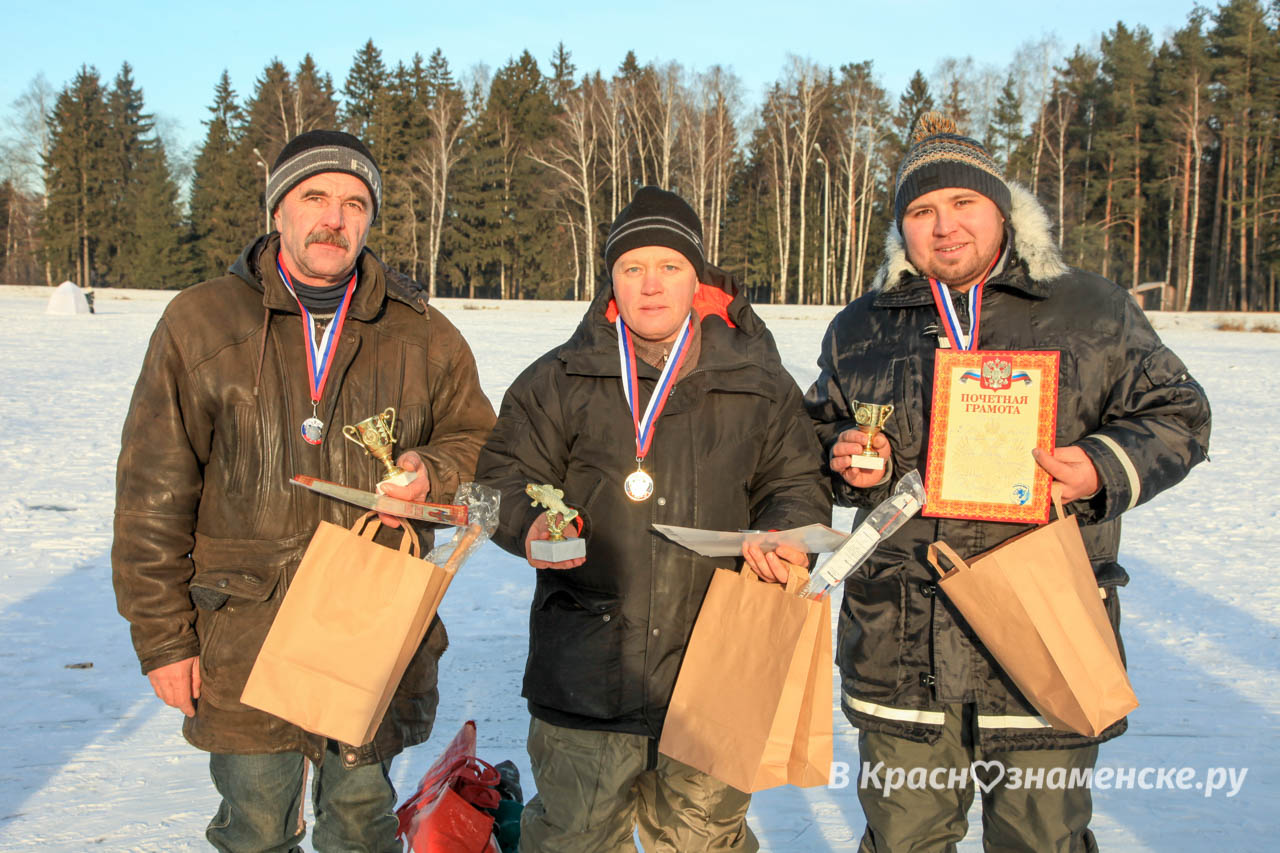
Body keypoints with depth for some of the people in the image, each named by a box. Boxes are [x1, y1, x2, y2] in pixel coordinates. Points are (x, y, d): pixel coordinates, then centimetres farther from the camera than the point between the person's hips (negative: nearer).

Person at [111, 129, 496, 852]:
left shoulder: (421, 334, 2)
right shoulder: (200, 323, -2)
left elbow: (477, 437, 15)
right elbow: (153, 497, -1)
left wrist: (432, 472, -9)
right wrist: (162, 637, -3)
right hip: (246, 641, -1)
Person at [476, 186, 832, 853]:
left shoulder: (760, 387, 5)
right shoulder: (560, 381, 2)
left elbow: (796, 483, 13)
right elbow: (502, 477, 6)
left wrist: (785, 532, -8)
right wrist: (529, 525, -15)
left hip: (714, 672, 1)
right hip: (586, 667, -1)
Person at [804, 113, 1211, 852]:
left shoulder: (1094, 312, 4)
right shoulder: (859, 331, 11)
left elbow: (1175, 416, 7)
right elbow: (818, 435, 20)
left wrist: (1107, 469, -13)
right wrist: (847, 461, -4)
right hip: (899, 652, 2)